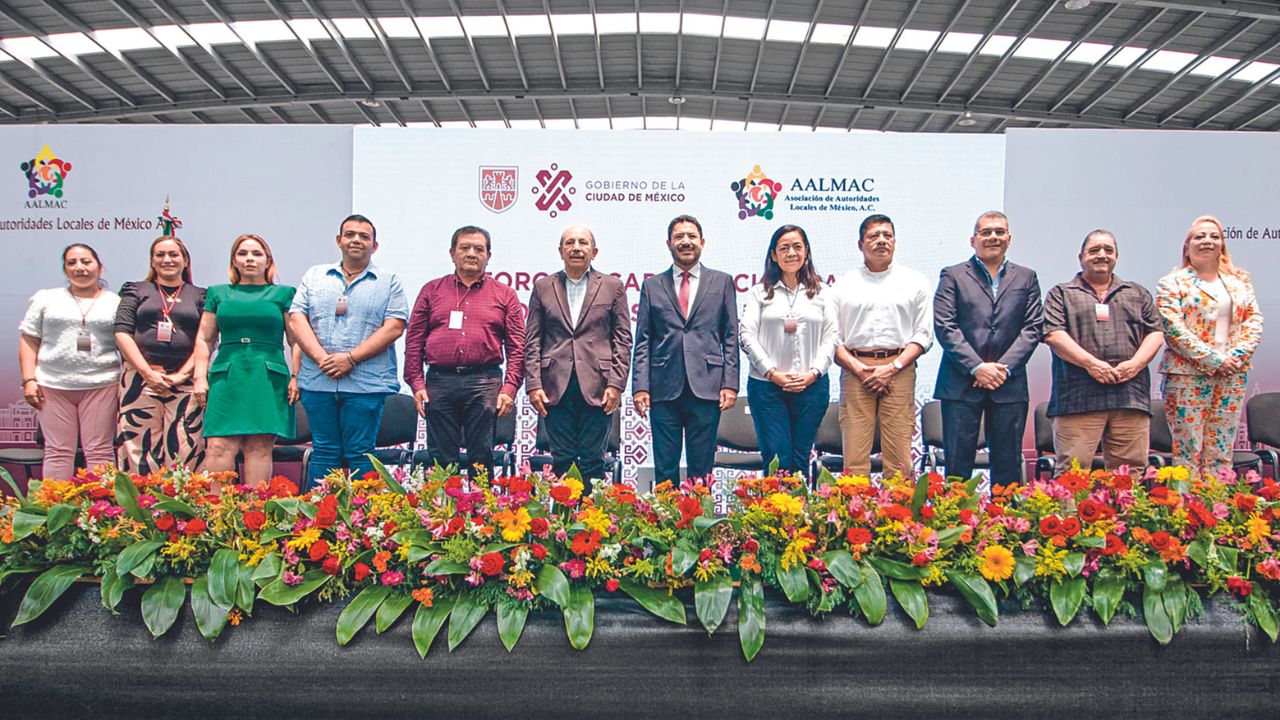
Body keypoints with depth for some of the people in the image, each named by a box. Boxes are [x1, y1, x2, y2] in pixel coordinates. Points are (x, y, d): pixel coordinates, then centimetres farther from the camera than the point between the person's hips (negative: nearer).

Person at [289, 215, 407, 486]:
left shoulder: (388, 281, 8)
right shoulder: (315, 276, 16)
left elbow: (394, 327, -4)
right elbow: (296, 319, 7)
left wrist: (351, 358, -12)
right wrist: (321, 358, -9)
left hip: (366, 384, -2)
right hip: (318, 381, 3)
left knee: (360, 454, -1)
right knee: (323, 452, 8)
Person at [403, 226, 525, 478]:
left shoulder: (504, 295, 10)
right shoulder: (432, 291, 13)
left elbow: (516, 347, 5)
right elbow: (414, 341, 10)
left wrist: (509, 388, -4)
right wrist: (416, 383, 0)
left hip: (485, 383, -1)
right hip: (439, 381, 1)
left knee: (481, 459, 2)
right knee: (441, 460, 4)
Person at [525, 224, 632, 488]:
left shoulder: (613, 287, 9)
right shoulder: (543, 287, 12)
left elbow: (623, 340, 4)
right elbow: (532, 340, 8)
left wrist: (616, 384, -5)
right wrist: (533, 384, -2)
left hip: (597, 387, -1)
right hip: (556, 387, 1)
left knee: (593, 461, 1)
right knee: (561, 460, 4)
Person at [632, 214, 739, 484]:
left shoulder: (722, 282, 10)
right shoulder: (652, 285, 11)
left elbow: (731, 337, 7)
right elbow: (642, 341, 8)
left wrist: (730, 384, -2)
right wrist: (640, 386, -3)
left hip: (707, 388, 0)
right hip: (664, 389, 1)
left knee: (702, 467, 5)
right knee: (664, 468, 5)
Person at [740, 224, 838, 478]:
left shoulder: (821, 293, 12)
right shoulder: (760, 292, 7)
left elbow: (832, 336, 7)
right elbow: (747, 335, -1)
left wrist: (813, 373, -7)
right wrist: (773, 373, -10)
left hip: (811, 386, 2)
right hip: (766, 385, -1)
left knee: (801, 457, 6)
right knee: (776, 456, -5)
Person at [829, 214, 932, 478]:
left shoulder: (914, 281, 11)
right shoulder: (844, 284, 11)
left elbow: (923, 335, 6)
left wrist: (892, 367, -7)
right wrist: (858, 368, -7)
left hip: (899, 370, 0)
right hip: (855, 370, 0)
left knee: (899, 456, -2)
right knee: (854, 454, -3)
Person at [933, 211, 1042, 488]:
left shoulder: (1026, 278, 14)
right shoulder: (953, 276, 7)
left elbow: (1032, 328, 5)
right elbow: (944, 327, -3)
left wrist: (1004, 368, -8)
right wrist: (977, 367, -12)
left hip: (1009, 384, 2)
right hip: (962, 383, -2)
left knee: (1008, 465, 6)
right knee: (957, 464, 0)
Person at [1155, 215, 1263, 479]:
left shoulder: (1240, 281, 16)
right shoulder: (1172, 283, 0)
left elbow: (1254, 320, 10)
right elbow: (1173, 329, -10)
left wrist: (1238, 354, -7)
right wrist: (1214, 360, -15)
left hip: (1232, 376, 5)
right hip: (1188, 375, -4)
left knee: (1221, 452, 6)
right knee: (1187, 451, -5)